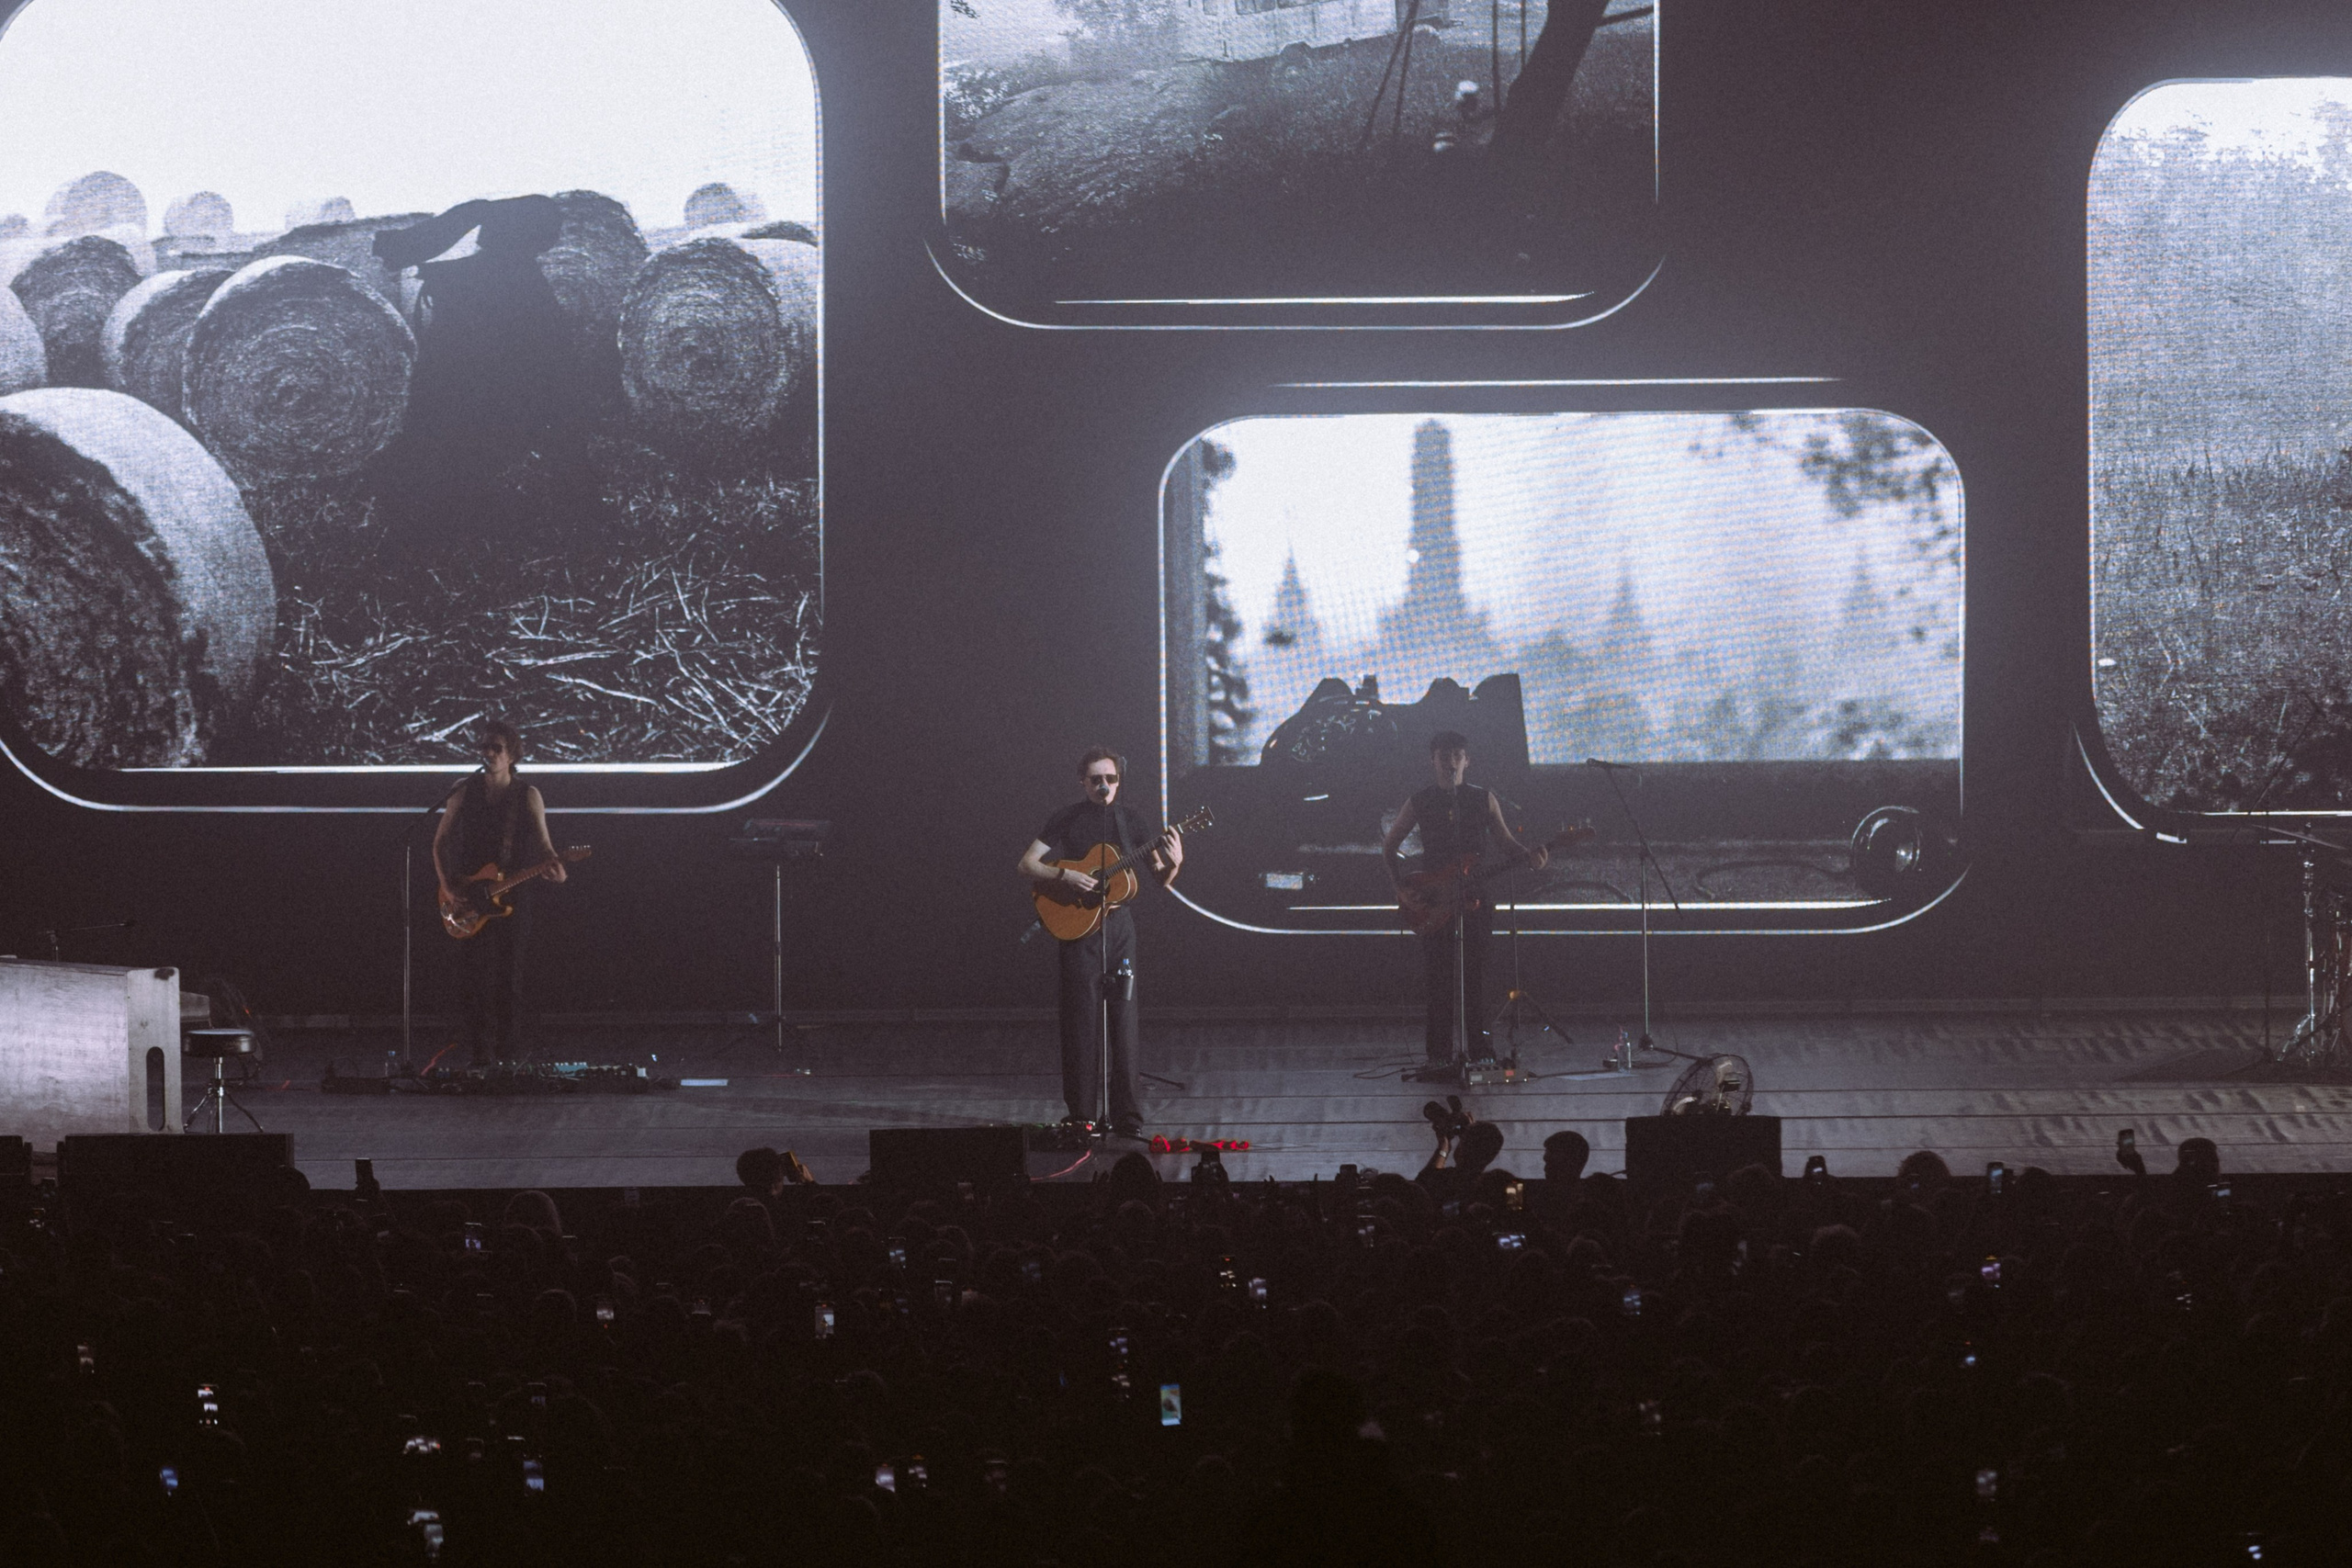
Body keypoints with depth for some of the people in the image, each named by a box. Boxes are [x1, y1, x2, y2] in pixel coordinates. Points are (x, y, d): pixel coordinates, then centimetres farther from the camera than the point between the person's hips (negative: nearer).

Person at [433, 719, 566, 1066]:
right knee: (473, 981, -5)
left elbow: (543, 846, 0)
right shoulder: (464, 793, 5)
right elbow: (440, 842, 9)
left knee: (508, 981, 0)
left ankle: (505, 1054, 6)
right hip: (466, 901, 0)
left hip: (510, 902, 0)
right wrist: (448, 885, -5)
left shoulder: (527, 796, 3)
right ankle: (479, 1054, -1)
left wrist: (553, 866, -23)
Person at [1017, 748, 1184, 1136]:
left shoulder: (1129, 821, 11)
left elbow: (1160, 879, 10)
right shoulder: (1068, 819, 4)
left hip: (1120, 925, 3)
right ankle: (1080, 1114, 0)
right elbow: (1027, 867, 1)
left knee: (1123, 1019, 0)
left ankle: (1126, 1115, 3)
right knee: (1081, 1020, -4)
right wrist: (1065, 877, -15)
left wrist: (1172, 864, -13)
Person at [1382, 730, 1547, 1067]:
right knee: (1439, 979, -4)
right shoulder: (1419, 803, 6)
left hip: (1475, 898, 1)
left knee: (1475, 976, -3)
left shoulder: (1484, 800, 8)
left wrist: (1529, 856, -8)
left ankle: (1478, 1049, 1)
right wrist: (1401, 885, 1)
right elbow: (1390, 845, 13)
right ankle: (1439, 1053, 0)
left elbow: (1505, 839, 12)